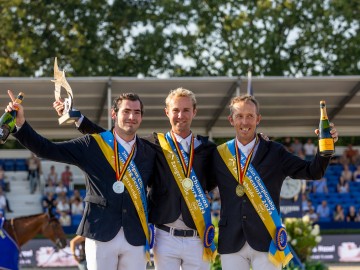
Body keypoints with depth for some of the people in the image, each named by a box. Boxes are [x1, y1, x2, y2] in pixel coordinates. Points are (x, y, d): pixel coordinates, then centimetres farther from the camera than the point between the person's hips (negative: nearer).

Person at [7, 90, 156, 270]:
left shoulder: (149, 153, 8)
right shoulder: (92, 145, 1)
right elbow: (47, 150, -3)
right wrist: (21, 123, -14)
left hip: (136, 240, 2)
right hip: (100, 235, -2)